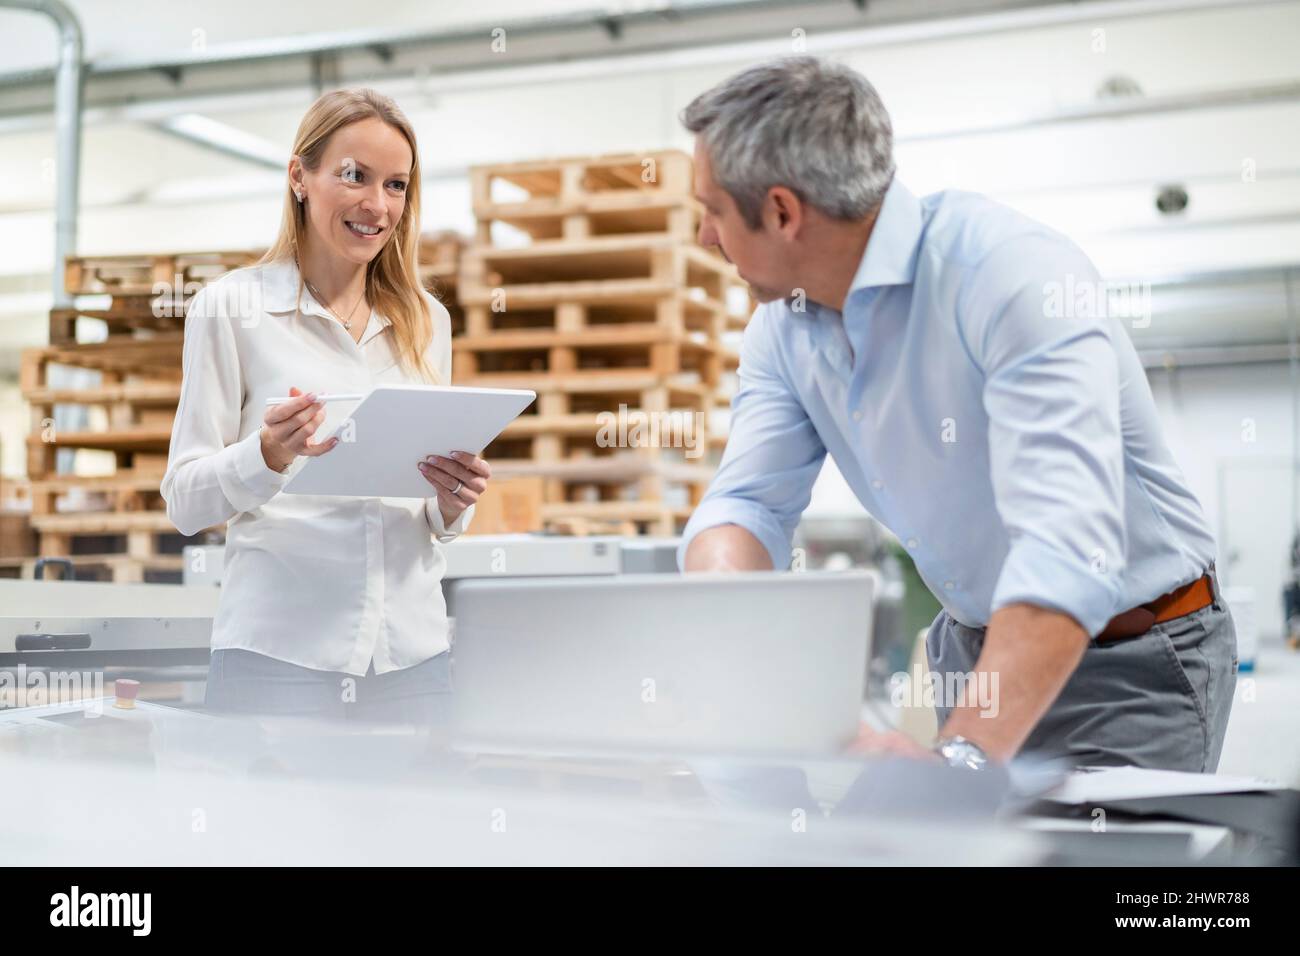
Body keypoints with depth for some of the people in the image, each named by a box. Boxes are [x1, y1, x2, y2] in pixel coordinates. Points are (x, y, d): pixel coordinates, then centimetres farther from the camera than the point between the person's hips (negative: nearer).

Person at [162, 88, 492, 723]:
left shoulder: (425, 320, 11)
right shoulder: (230, 306, -1)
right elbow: (185, 504, -3)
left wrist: (454, 504, -6)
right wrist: (268, 455, -22)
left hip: (412, 658, 4)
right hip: (276, 655, -3)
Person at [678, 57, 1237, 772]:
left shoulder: (1014, 272, -27)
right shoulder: (782, 327, -2)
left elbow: (1066, 541, -36)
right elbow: (747, 499, -6)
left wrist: (960, 755, -46)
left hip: (1135, 663, -6)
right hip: (976, 651, 6)